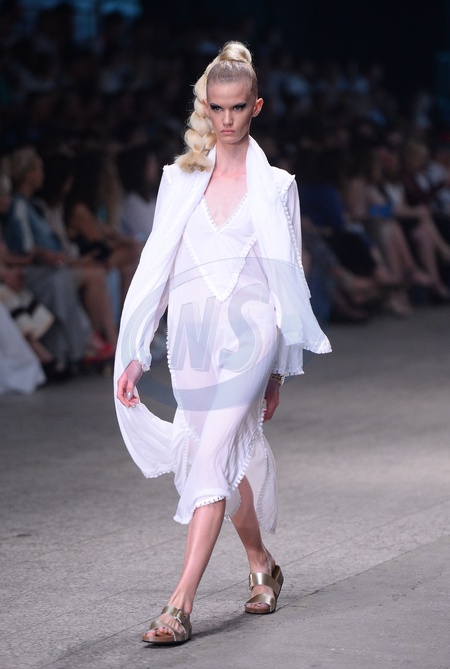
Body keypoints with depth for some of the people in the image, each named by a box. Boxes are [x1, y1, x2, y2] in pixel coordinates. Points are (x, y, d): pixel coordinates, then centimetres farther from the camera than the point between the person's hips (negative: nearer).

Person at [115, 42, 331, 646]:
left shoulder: (276, 186, 4)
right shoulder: (181, 179, 9)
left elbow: (287, 275, 8)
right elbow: (156, 267, 7)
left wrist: (281, 369, 8)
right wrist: (134, 353, 1)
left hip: (248, 329, -3)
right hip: (192, 332, 3)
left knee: (211, 459, -15)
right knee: (233, 458, 12)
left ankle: (180, 606, -20)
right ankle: (262, 568, 35)